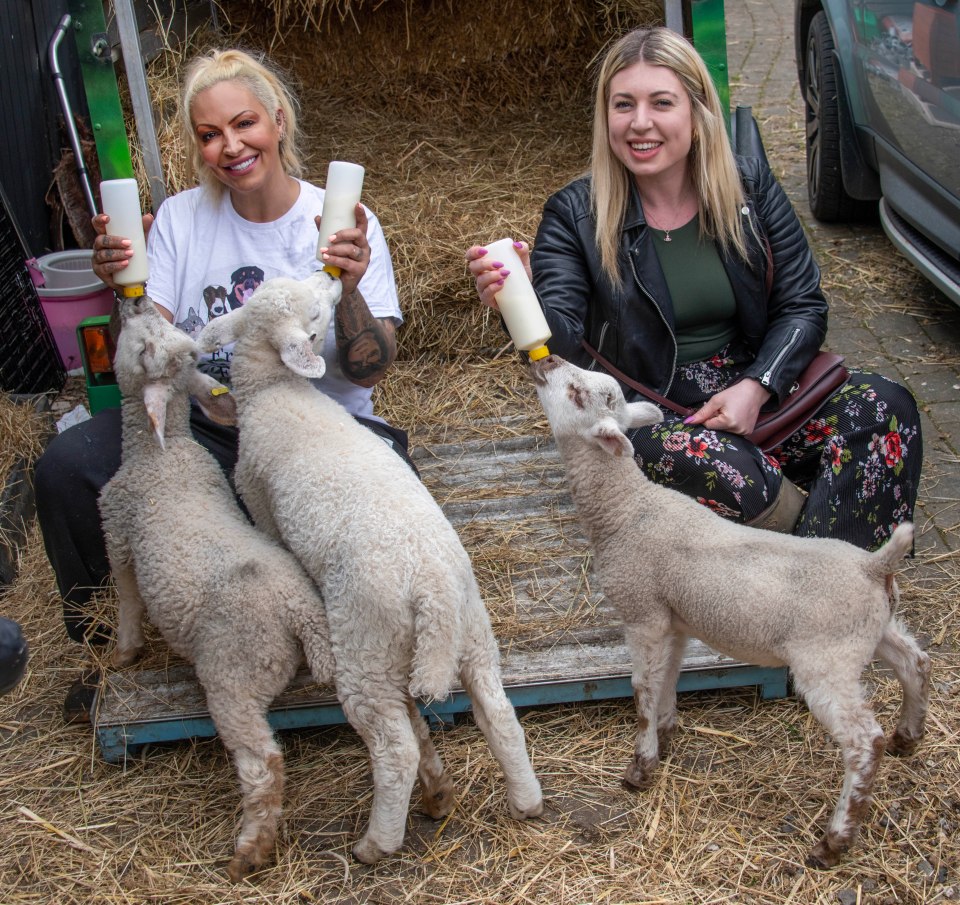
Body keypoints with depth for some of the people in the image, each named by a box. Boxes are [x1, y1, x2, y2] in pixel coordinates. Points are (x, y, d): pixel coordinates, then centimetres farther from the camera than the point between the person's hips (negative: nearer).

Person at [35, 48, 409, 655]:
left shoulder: (343, 224, -5)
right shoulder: (180, 218, 3)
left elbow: (371, 372, -11)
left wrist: (348, 290, -30)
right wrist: (126, 291, -20)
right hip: (201, 427, 2)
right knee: (65, 467, -21)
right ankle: (93, 616, 10)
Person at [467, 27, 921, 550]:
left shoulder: (750, 187, 3)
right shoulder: (575, 215, -5)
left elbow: (803, 306, 3)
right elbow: (563, 344, -17)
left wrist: (755, 388, -15)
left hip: (757, 391, 4)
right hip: (644, 416, -3)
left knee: (884, 406, -22)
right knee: (723, 469, -37)